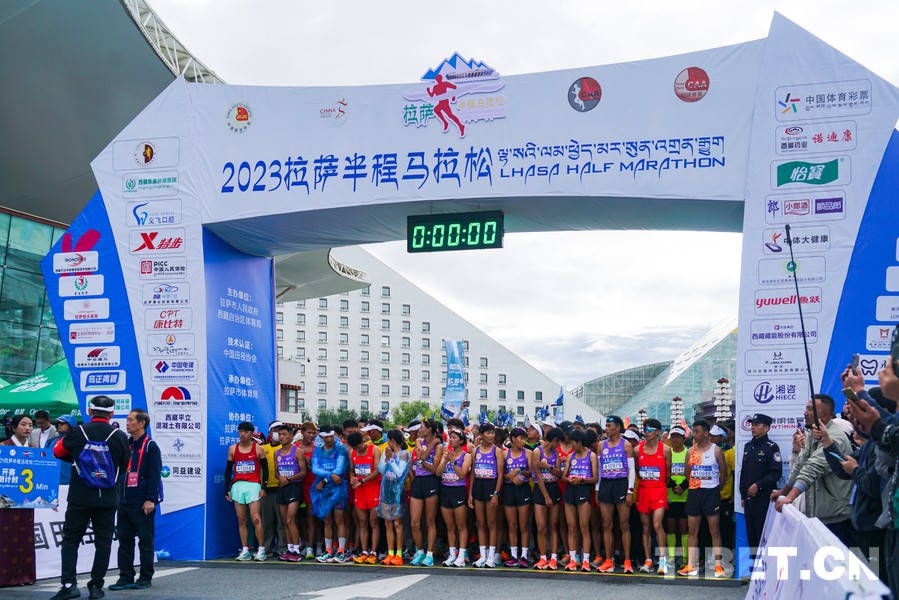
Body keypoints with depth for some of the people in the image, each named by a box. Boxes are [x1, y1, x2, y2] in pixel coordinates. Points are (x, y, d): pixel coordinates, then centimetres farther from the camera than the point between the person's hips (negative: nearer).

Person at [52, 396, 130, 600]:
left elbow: (58, 451, 12)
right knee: (103, 542, 10)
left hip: (80, 498, -1)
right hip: (108, 499, 1)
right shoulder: (120, 436, -4)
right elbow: (125, 466, 8)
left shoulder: (77, 433, -6)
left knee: (71, 539, 7)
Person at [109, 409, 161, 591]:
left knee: (145, 541, 0)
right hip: (124, 501, 7)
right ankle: (126, 577, 13)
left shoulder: (150, 447, -6)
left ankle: (146, 578, 6)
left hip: (142, 504, -7)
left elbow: (155, 474, -12)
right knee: (124, 540, 7)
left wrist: (151, 499, -17)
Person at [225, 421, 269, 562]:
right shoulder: (233, 449, 11)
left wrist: (263, 488, -5)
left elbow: (265, 469, 4)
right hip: (237, 485, 3)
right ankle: (245, 551, 6)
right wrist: (227, 489, 7)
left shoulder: (258, 449, 3)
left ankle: (261, 550, -5)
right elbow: (228, 470, 14)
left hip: (253, 486, -3)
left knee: (255, 518, -11)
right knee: (241, 520, 3)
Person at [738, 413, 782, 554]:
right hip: (749, 498, 7)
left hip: (764, 497, -7)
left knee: (763, 533, -6)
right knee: (751, 533, 11)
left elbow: (776, 473, -14)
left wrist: (758, 485, -18)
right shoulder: (748, 446, 15)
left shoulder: (772, 447, -6)